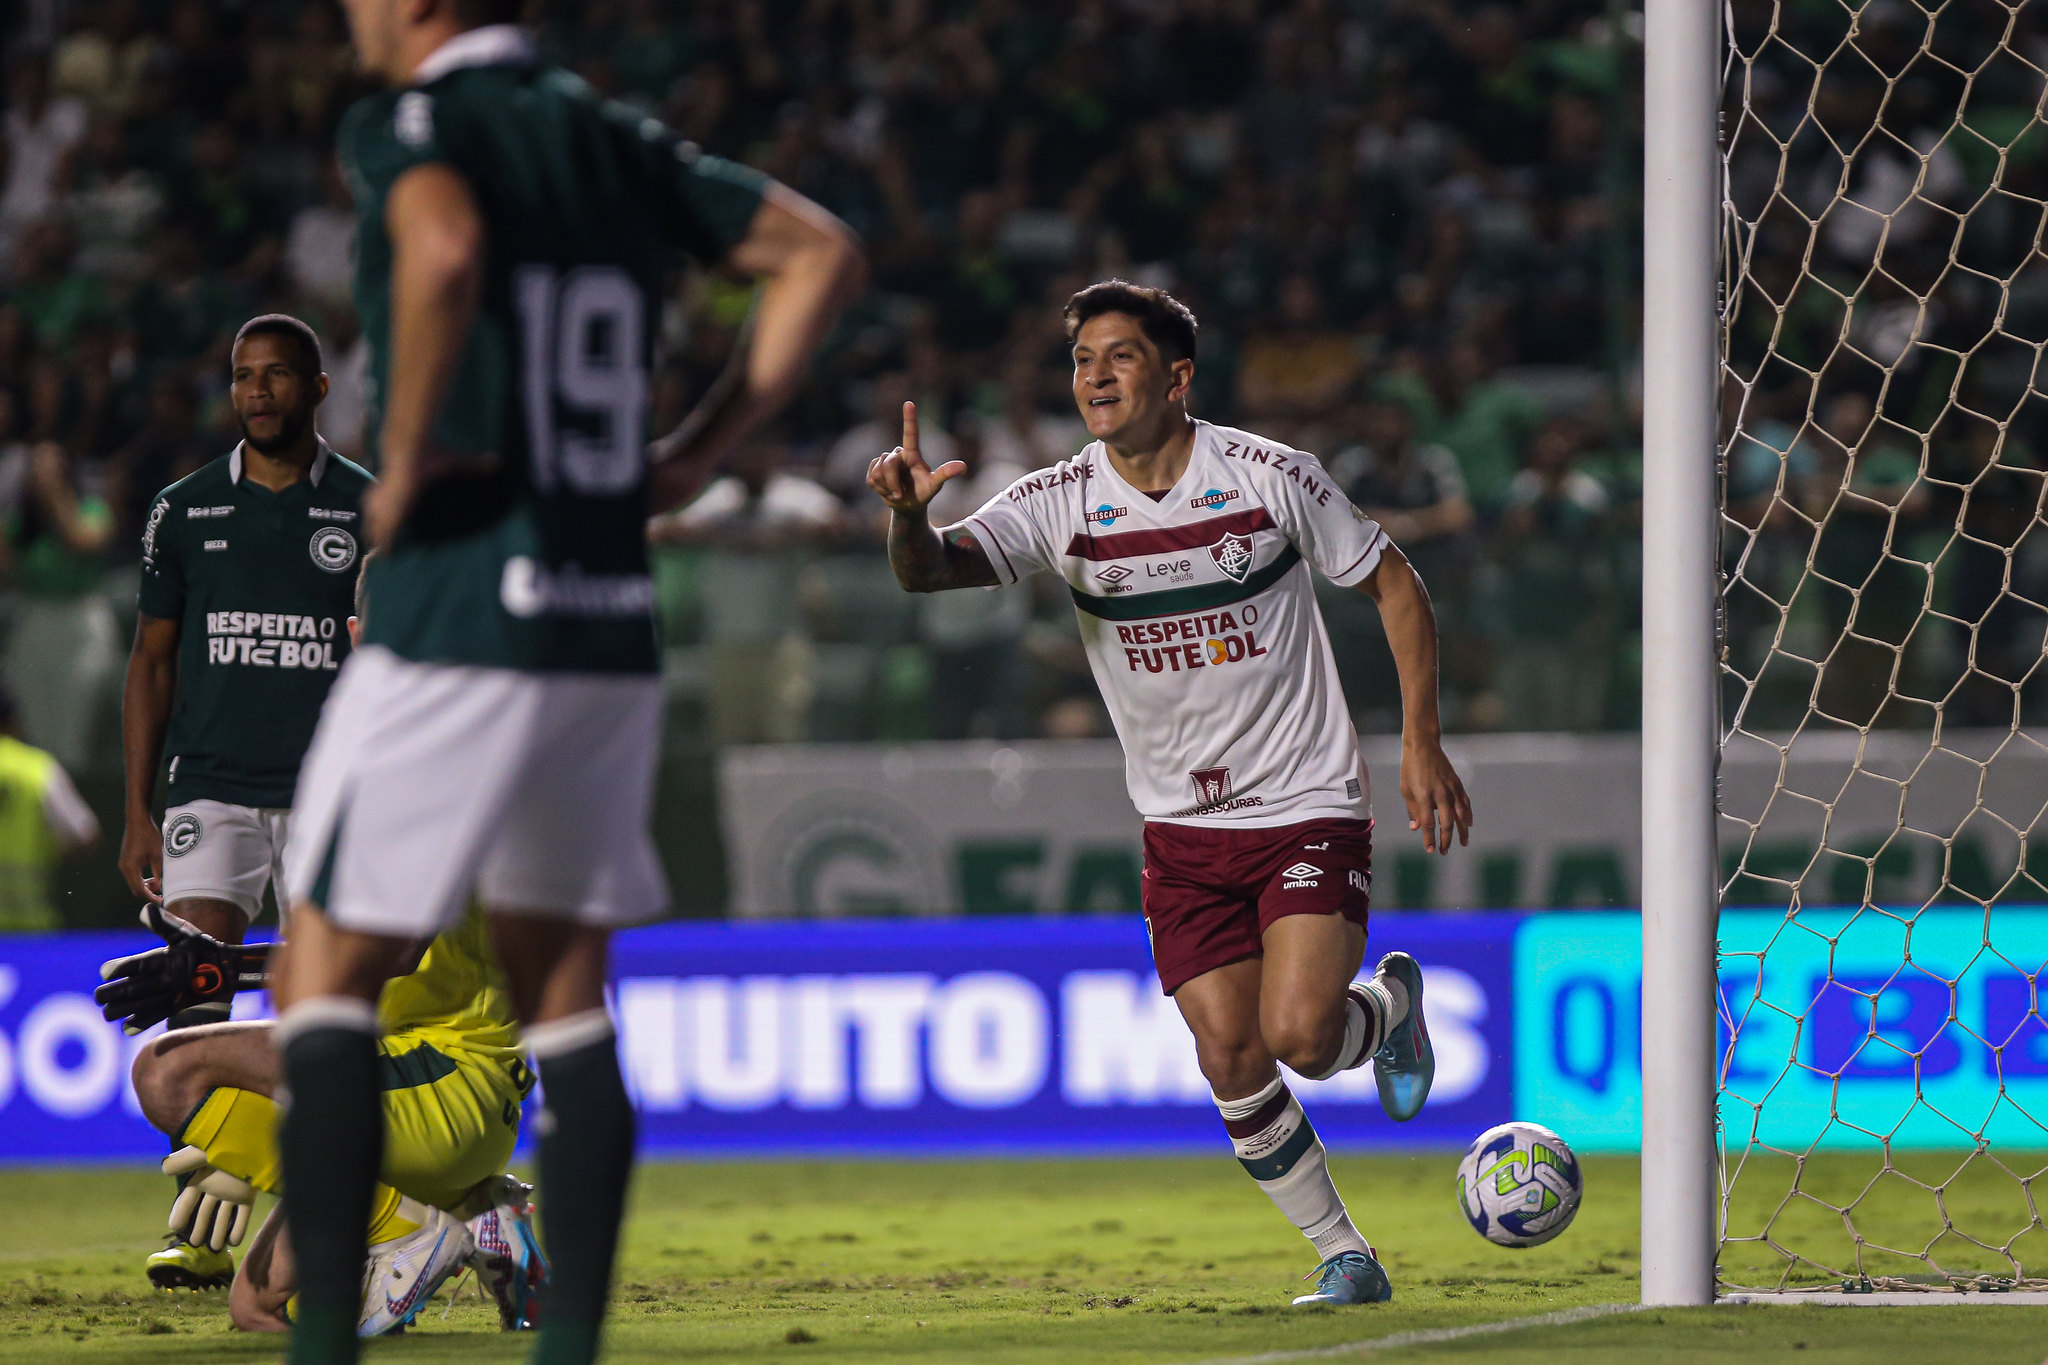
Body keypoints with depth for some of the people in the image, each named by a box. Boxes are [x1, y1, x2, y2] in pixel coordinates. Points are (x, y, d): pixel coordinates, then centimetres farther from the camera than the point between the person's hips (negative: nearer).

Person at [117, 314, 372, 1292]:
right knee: (197, 1004, -14)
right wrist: (138, 813, 6)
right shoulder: (184, 511, 8)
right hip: (212, 793, 1)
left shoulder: (371, 512, 4)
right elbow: (152, 661, 12)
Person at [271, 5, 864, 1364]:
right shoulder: (617, 140, 14)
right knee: (565, 991, 14)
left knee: (330, 973, 0)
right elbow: (822, 254, 15)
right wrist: (695, 453, 11)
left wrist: (401, 462, -17)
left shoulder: (410, 121, -6)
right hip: (613, 632, 7)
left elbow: (445, 251, -29)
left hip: (454, 623, -6)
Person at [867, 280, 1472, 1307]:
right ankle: (1344, 1258, 14)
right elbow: (933, 570, -22)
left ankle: (1389, 1004, 16)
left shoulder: (1269, 477, -11)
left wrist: (1422, 743, -6)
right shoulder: (1058, 505, -7)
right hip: (1182, 827, 3)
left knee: (1297, 1034, -19)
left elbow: (1393, 584, 0)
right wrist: (909, 516, -46)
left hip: (1308, 807, -3)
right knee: (1230, 1061, -3)